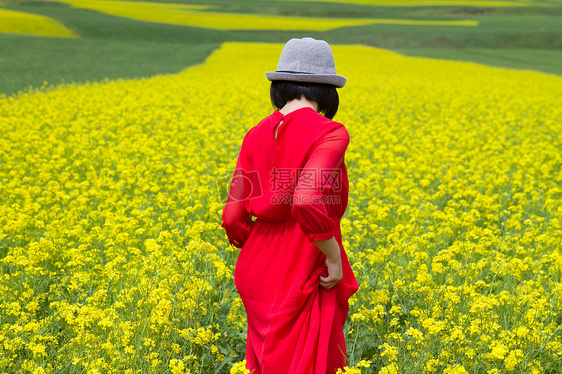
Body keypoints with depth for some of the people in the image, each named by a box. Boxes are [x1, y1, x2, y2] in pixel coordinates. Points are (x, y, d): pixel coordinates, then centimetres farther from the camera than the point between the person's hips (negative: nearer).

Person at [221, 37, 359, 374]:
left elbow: (234, 218, 2)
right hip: (305, 272, -6)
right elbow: (308, 202, -27)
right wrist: (334, 257, -14)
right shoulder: (330, 134, -13)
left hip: (260, 273, 6)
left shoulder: (257, 136, 4)